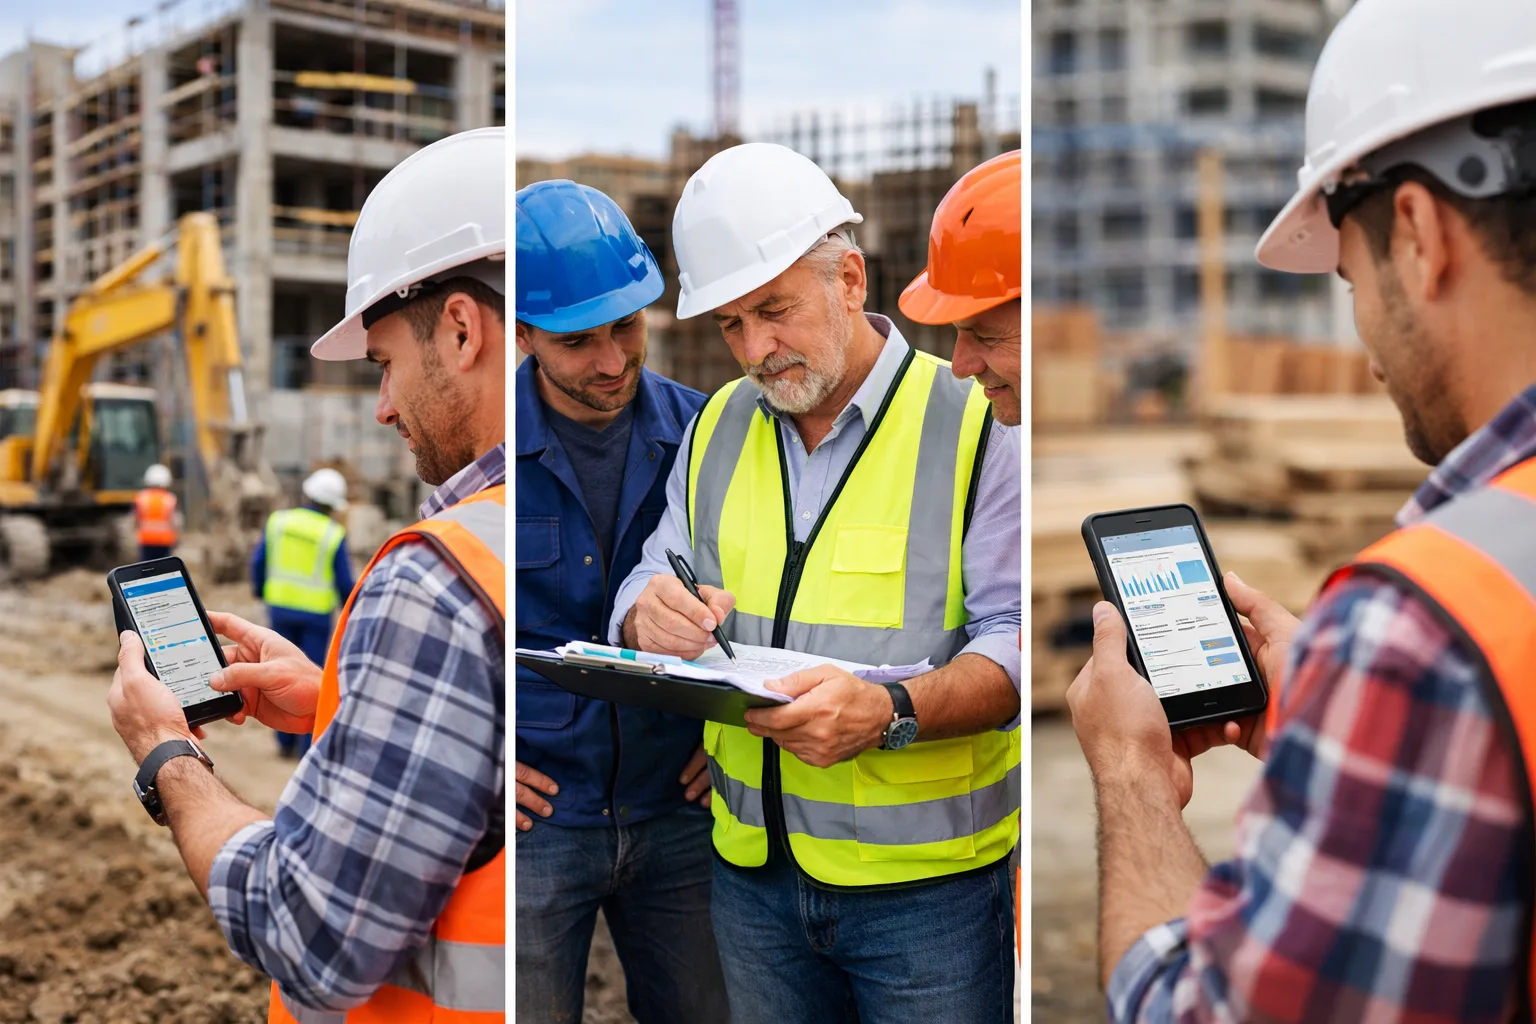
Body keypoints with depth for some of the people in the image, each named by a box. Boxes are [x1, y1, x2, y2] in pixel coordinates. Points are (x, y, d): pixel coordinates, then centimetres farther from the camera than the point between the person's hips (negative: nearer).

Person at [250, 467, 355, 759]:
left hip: (280, 606, 3)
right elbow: (344, 581, -8)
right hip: (316, 613, -3)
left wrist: (259, 589, 20)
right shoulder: (334, 535, -10)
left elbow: (258, 562, 0)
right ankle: (308, 746, 3)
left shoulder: (278, 520, -3)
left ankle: (286, 741, 17)